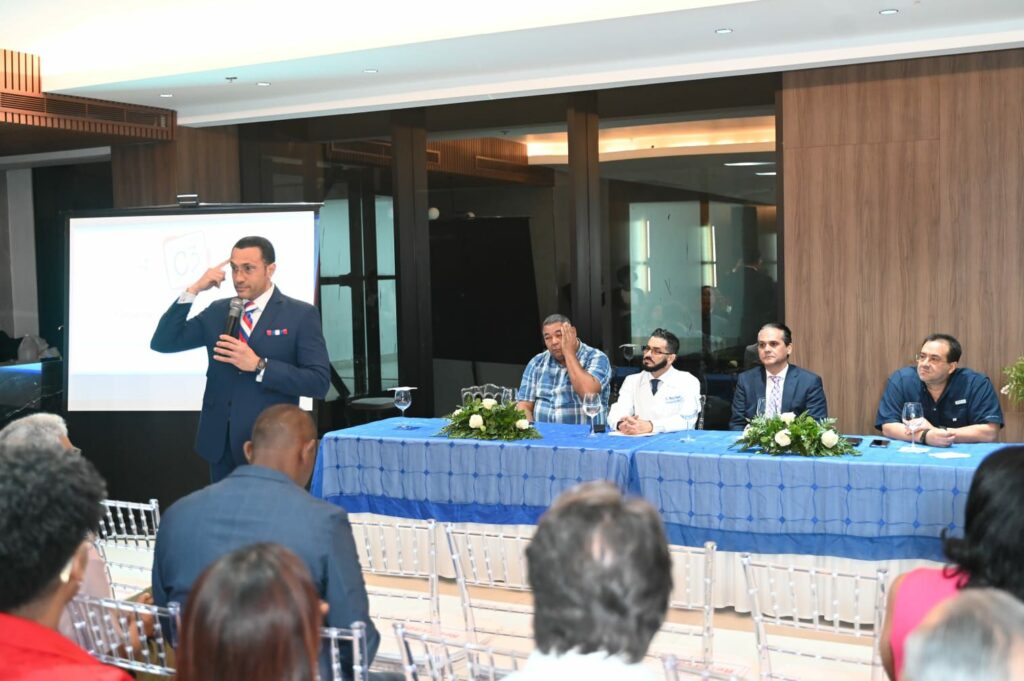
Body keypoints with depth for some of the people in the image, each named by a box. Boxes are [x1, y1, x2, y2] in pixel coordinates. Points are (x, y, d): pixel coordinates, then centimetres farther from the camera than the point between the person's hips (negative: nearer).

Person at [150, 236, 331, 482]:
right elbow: (162, 343, 4)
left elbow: (319, 382, -13)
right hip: (221, 442, 4)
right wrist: (193, 290, -6)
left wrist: (258, 365, -21)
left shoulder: (301, 315, -5)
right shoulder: (217, 311, 9)